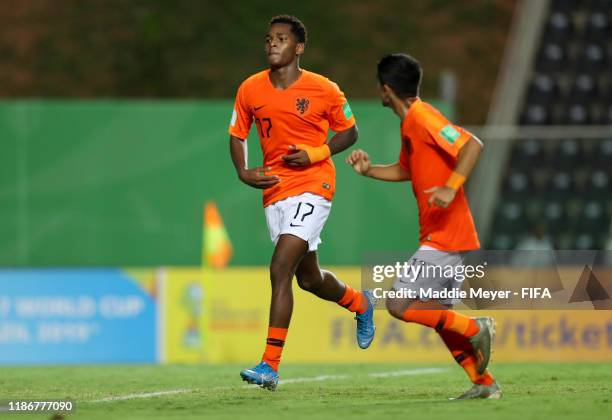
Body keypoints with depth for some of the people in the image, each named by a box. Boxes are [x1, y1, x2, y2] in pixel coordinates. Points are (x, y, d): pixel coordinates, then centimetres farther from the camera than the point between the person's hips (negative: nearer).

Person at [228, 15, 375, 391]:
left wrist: (315, 153, -12)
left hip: (313, 185, -5)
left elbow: (349, 132, 5)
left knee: (281, 269, -19)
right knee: (309, 278, 17)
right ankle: (361, 304, 51)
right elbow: (237, 135, 14)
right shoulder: (250, 90, 2)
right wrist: (243, 172, -5)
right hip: (275, 188, 5)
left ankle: (271, 366, -19)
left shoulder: (324, 90, -7)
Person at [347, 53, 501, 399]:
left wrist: (451, 187, -31)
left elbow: (472, 145, -24)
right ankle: (485, 383, 14)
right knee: (438, 314, 13)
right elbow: (404, 170, 31)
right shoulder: (410, 124, 15)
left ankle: (475, 329, -8)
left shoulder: (423, 117, -14)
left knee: (400, 305, -13)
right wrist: (369, 170, 15)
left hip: (445, 236, -10)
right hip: (439, 236, 10)